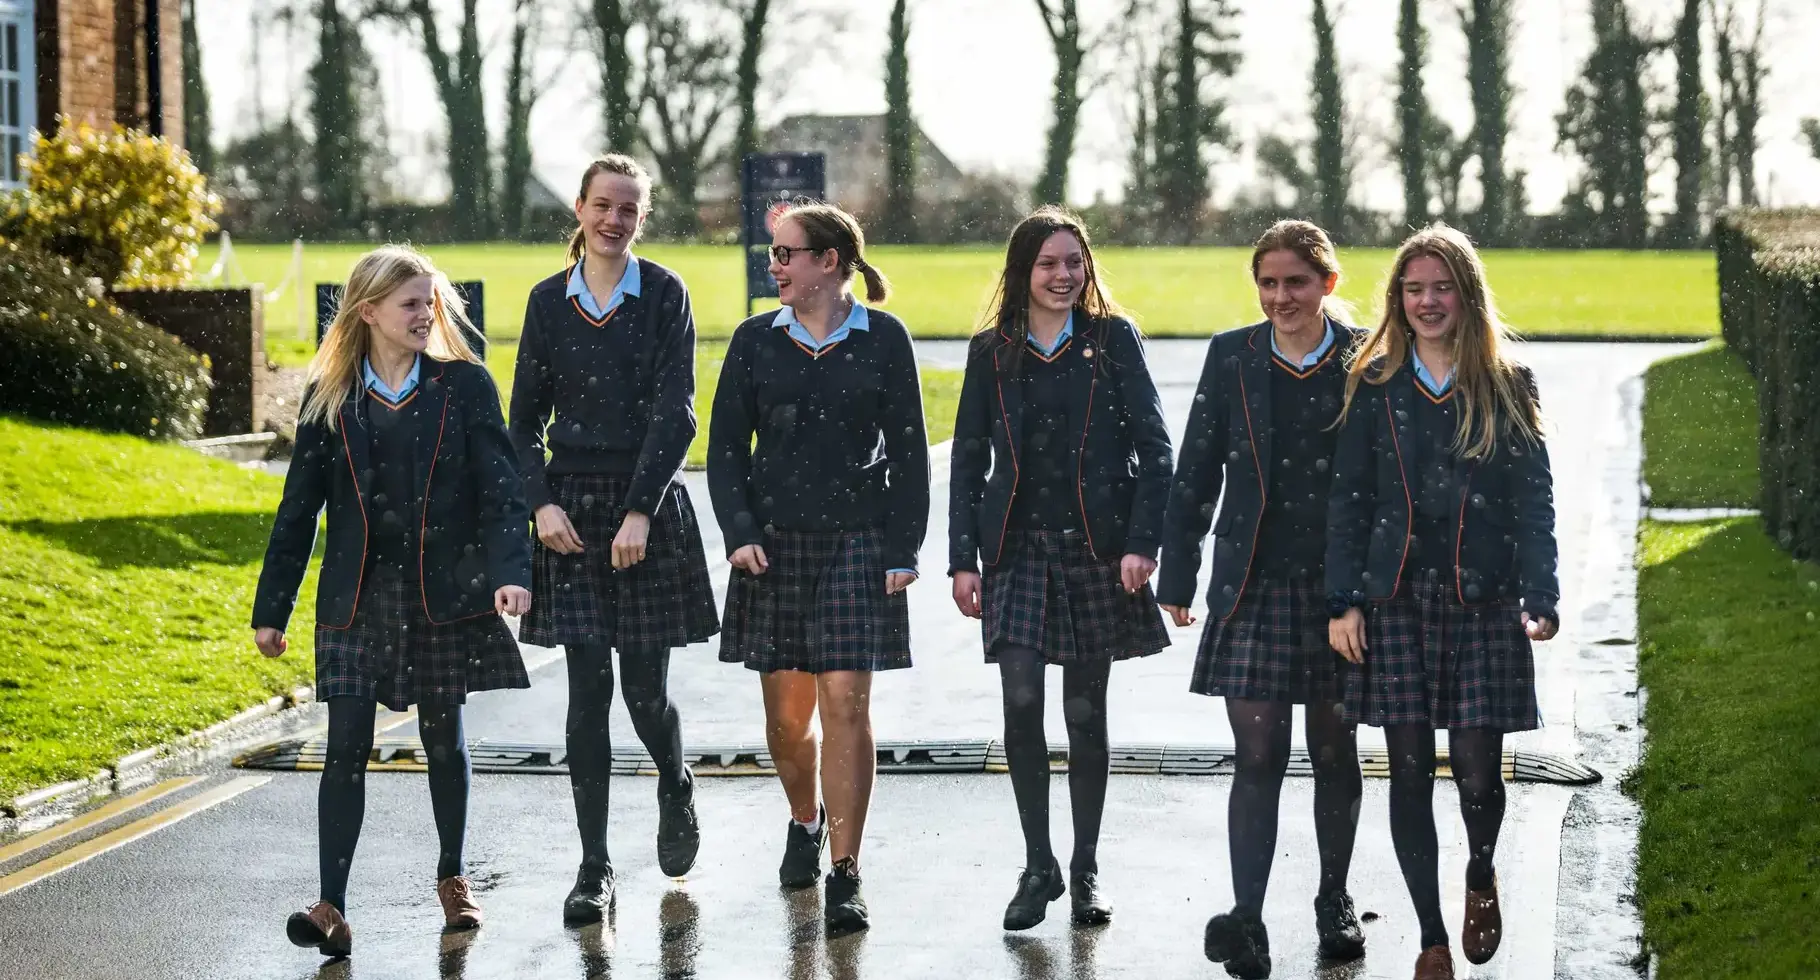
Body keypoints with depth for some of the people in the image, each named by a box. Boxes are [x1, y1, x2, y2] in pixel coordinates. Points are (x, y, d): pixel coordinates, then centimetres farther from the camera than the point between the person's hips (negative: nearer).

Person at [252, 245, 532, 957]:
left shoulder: (465, 385, -1)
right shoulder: (329, 399, 3)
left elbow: (500, 488, -7)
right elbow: (299, 509, 6)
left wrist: (510, 572, -22)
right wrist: (270, 611, 6)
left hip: (444, 593, 0)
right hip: (358, 597, 0)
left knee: (443, 739, 11)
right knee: (347, 747, -6)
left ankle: (452, 877, 30)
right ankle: (331, 908, -9)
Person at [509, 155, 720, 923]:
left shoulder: (664, 295, -2)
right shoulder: (548, 301, 5)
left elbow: (675, 413, -8)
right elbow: (526, 418, 8)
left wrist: (641, 511, -16)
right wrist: (542, 503, -6)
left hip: (649, 506, -2)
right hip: (573, 508, 2)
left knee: (645, 689, 1)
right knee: (587, 692, -2)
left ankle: (675, 793, 35)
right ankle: (594, 867, 4)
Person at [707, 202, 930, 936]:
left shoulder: (882, 339, 0)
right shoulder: (756, 341, 5)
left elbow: (908, 450, 1)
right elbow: (726, 446, 6)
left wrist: (902, 550, -4)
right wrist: (739, 533, -6)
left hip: (856, 544, -2)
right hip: (773, 544, 2)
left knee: (846, 704, -8)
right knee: (786, 710, 7)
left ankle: (844, 875, -4)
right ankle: (805, 822, 35)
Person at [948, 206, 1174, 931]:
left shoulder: (1113, 340, 1)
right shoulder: (992, 352, 6)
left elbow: (1153, 447, -1)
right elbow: (969, 458, 9)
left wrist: (1141, 542, -11)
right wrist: (962, 559, 2)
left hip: (1096, 548, -1)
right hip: (1018, 549, 1)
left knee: (1086, 713, 5)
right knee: (1021, 704, -8)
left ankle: (1085, 870, 17)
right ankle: (1038, 866, 5)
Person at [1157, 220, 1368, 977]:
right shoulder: (1232, 357, 3)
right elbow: (1196, 473, 6)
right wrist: (1177, 579, 4)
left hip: (1340, 583, 0)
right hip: (1253, 584, 0)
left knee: (1334, 753, 11)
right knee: (1258, 757, -5)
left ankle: (1335, 901, 27)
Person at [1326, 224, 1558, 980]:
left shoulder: (1508, 386, 5)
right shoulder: (1376, 385, 6)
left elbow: (1535, 500, 2)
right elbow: (1348, 498, 5)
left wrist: (1540, 599, -8)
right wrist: (1343, 601, -2)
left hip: (1483, 602, -1)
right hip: (1396, 601, 1)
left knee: (1477, 769, -3)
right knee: (1410, 770, 0)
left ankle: (1481, 877, 31)